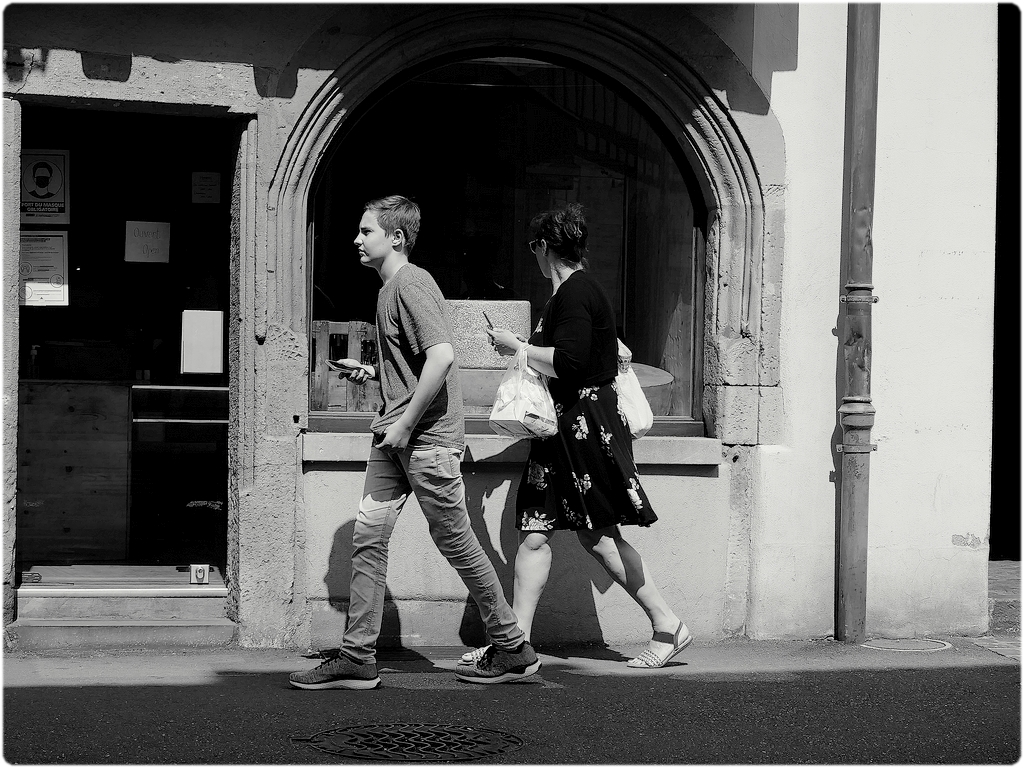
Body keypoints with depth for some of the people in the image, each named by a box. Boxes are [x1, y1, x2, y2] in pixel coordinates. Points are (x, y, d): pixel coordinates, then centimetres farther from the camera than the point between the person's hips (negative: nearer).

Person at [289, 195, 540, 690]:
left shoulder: (412, 283, -13)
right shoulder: (389, 288, 17)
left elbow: (442, 356, -25)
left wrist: (405, 424, -20)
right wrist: (370, 372, 11)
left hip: (428, 437, -9)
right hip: (394, 439, 9)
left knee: (455, 542, 0)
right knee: (367, 537, 2)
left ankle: (513, 650, 13)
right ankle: (357, 657, 5)